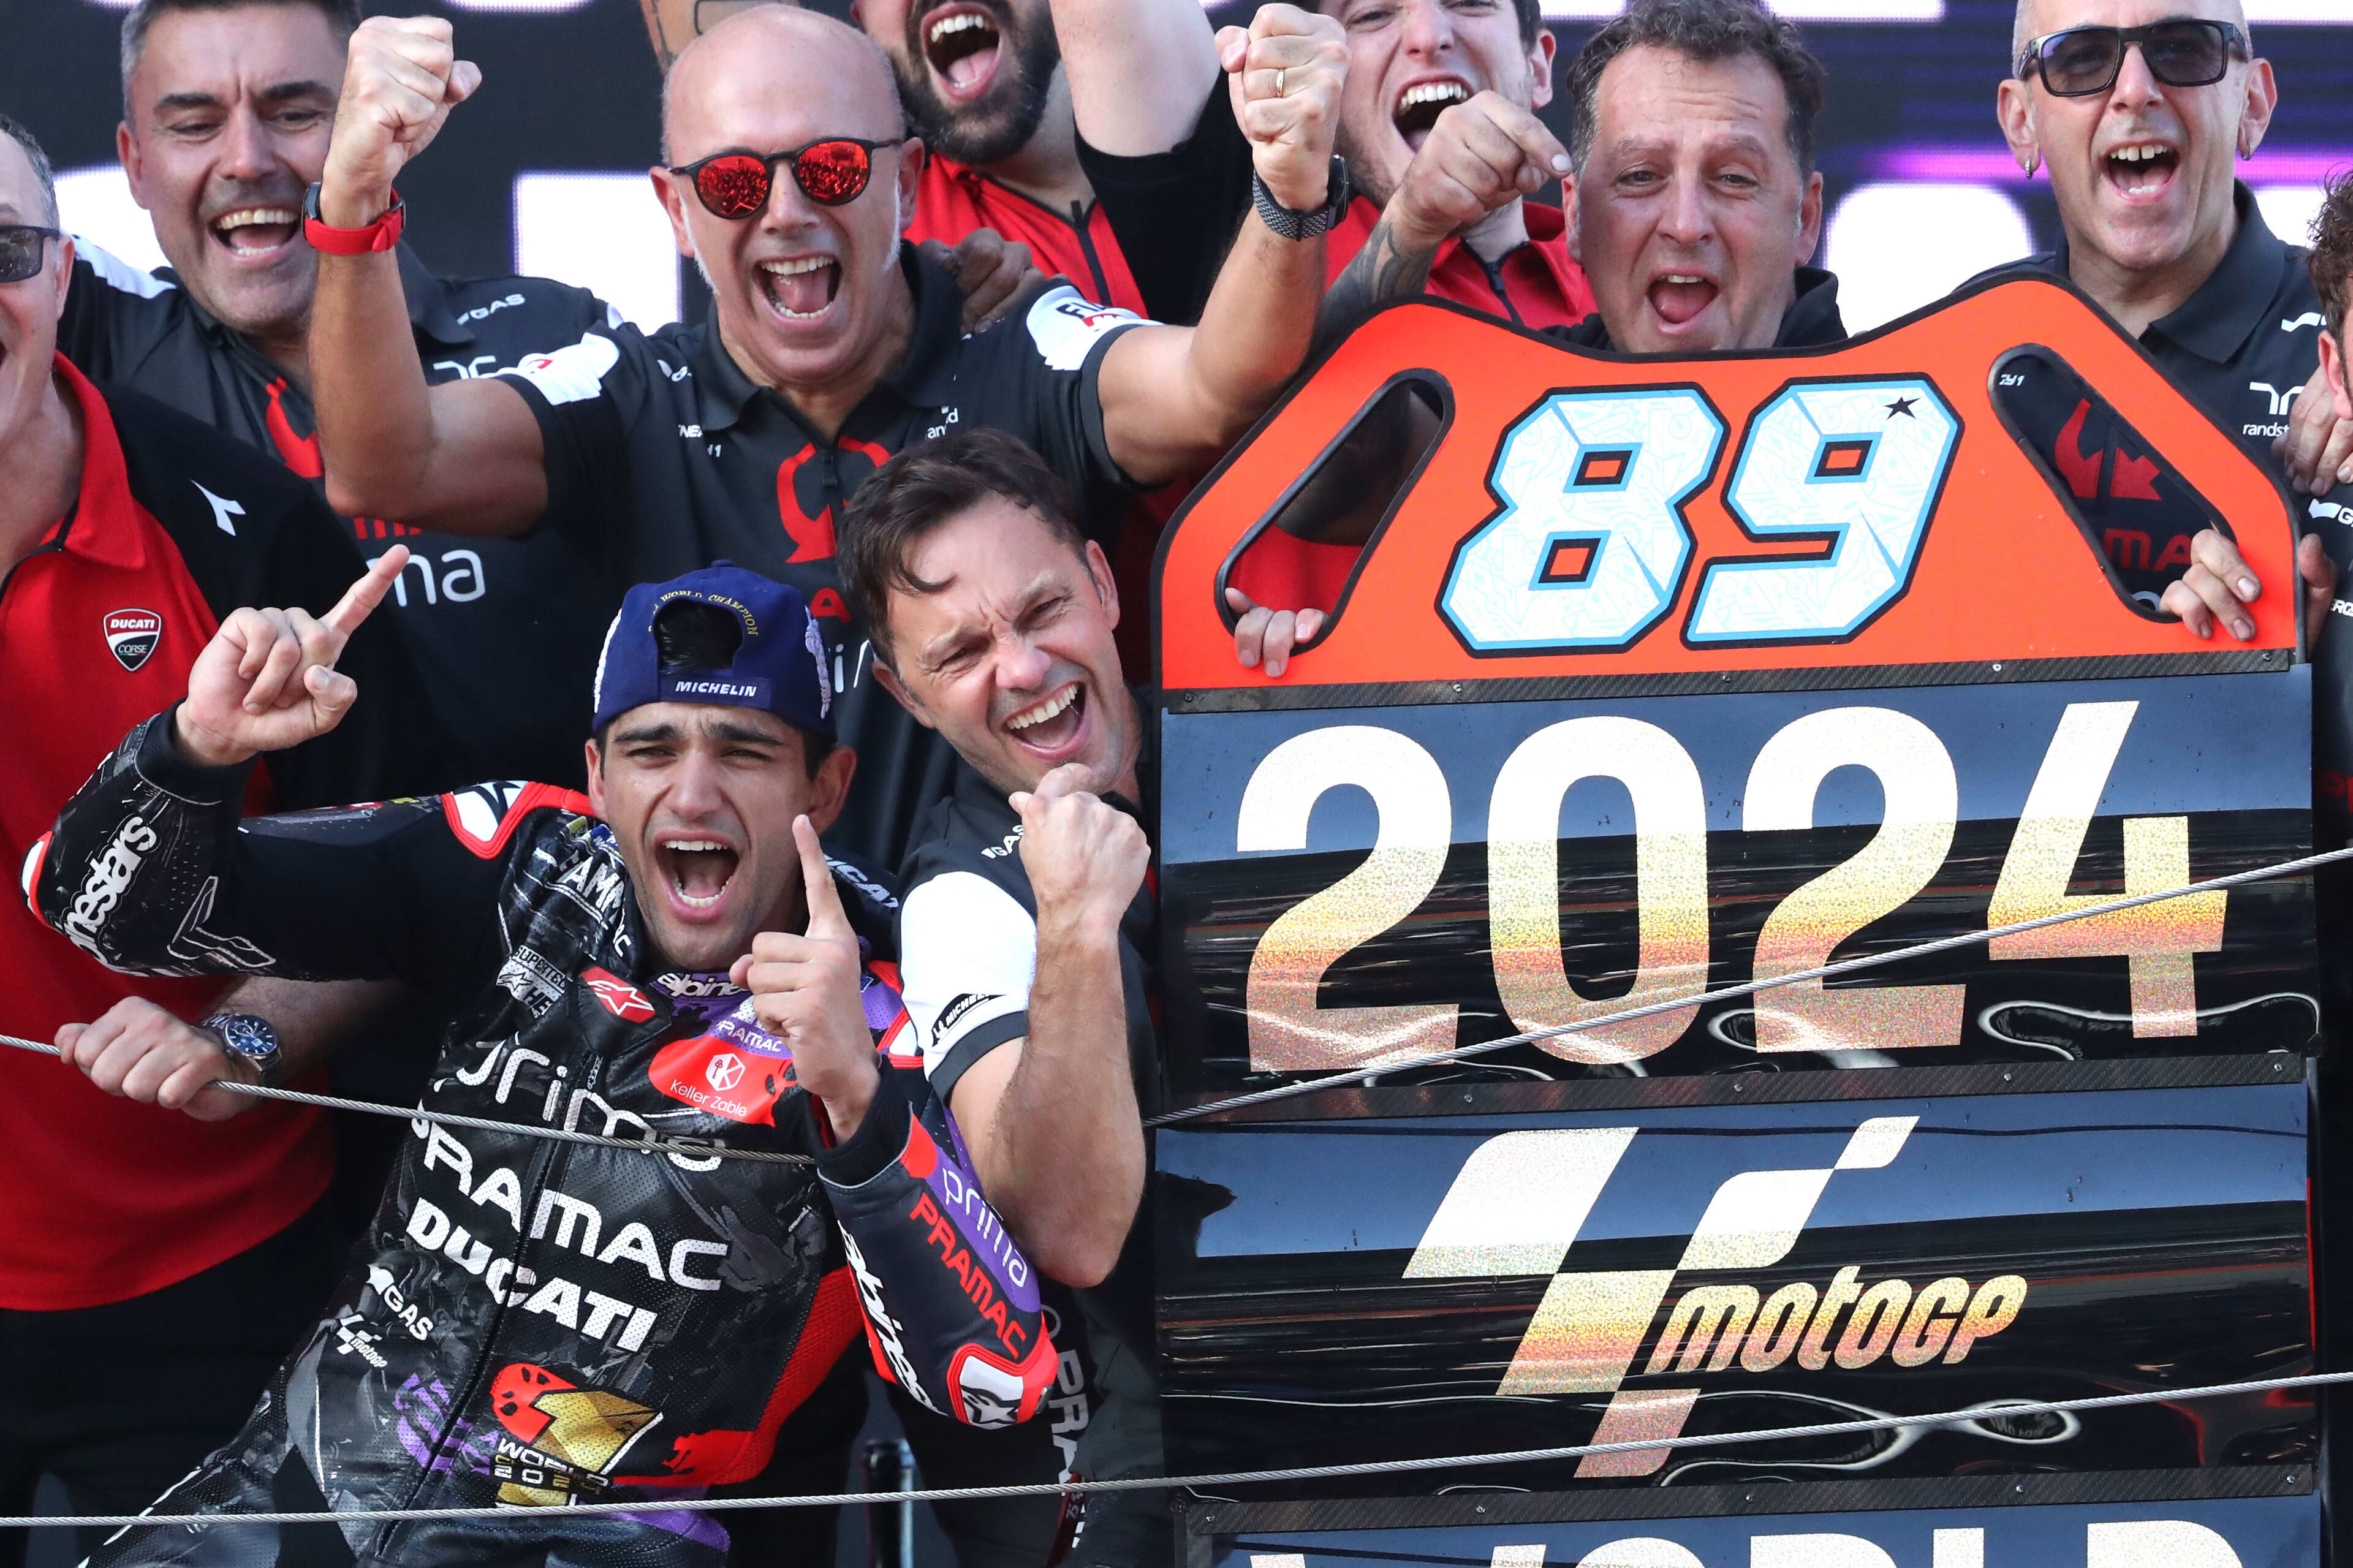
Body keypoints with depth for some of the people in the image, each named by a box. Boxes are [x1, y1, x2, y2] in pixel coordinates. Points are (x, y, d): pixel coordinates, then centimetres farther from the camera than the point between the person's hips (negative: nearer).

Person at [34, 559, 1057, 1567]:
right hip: (315, 1479, 3)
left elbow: (997, 1384, -21)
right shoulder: (527, 864, 0)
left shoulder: (883, 1016, -10)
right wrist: (199, 748, -20)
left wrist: (858, 1097, -33)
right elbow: (111, 903, 2)